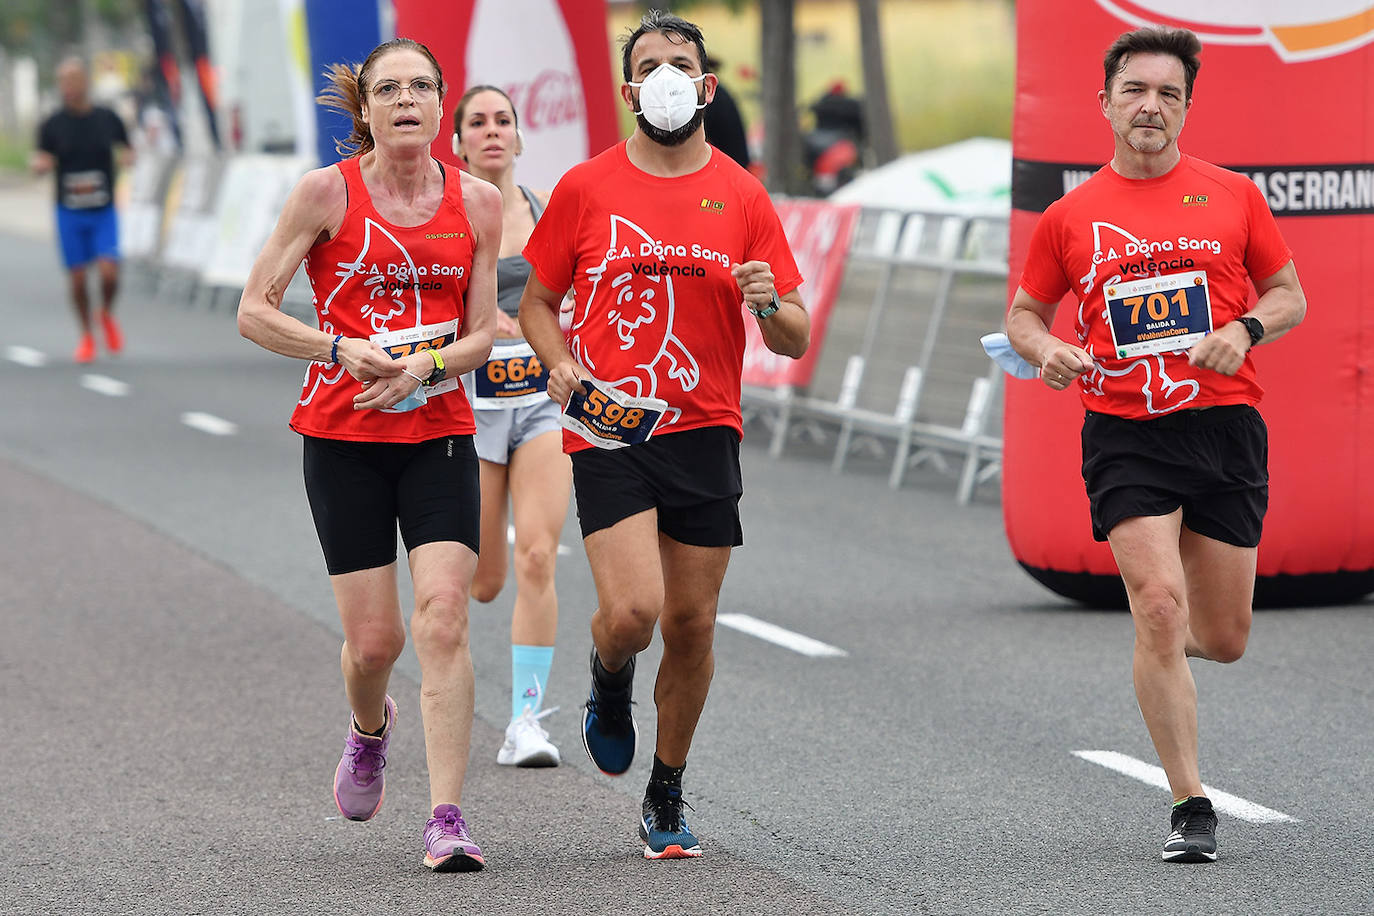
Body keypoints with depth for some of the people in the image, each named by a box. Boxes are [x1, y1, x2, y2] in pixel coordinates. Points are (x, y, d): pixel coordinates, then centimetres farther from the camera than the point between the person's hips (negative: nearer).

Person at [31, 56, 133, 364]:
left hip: (104, 211, 0)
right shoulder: (52, 125, -2)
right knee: (77, 278, 2)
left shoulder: (107, 119, 0)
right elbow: (41, 162, 0)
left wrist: (126, 157, -11)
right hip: (69, 211, 0)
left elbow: (126, 151, 12)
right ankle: (87, 336, 23)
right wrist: (39, 164, -24)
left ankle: (107, 315, 18)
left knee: (109, 271, -14)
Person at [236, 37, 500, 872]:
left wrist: (422, 367, -14)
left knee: (444, 618, -15)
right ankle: (369, 727, 37)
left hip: (439, 435, 1)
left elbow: (481, 335, 6)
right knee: (375, 637, 1)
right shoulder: (328, 193, -4)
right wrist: (342, 350, -17)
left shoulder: (477, 203, 3)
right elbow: (254, 311, -3)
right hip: (343, 436, -1)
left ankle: (447, 819, -14)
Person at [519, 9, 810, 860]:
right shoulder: (585, 188, 2)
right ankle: (610, 684, 19)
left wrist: (771, 305, -16)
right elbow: (538, 303, 11)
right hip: (607, 432, -2)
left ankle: (668, 797, 22)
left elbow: (795, 340, 6)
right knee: (632, 611, -18)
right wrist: (563, 365, -8)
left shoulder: (743, 197, 5)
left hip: (705, 433, 2)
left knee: (692, 625, 4)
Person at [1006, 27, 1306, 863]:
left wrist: (1244, 330, -9)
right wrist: (1045, 348, -7)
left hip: (1224, 425, 1)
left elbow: (1290, 296, 12)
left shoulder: (1232, 196, 6)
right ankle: (1191, 807, -8)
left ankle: (1162, 648, 43)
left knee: (1224, 638, 4)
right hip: (1125, 438, -1)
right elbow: (1026, 312, 16)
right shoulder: (1070, 218, 6)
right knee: (1160, 607, -16)